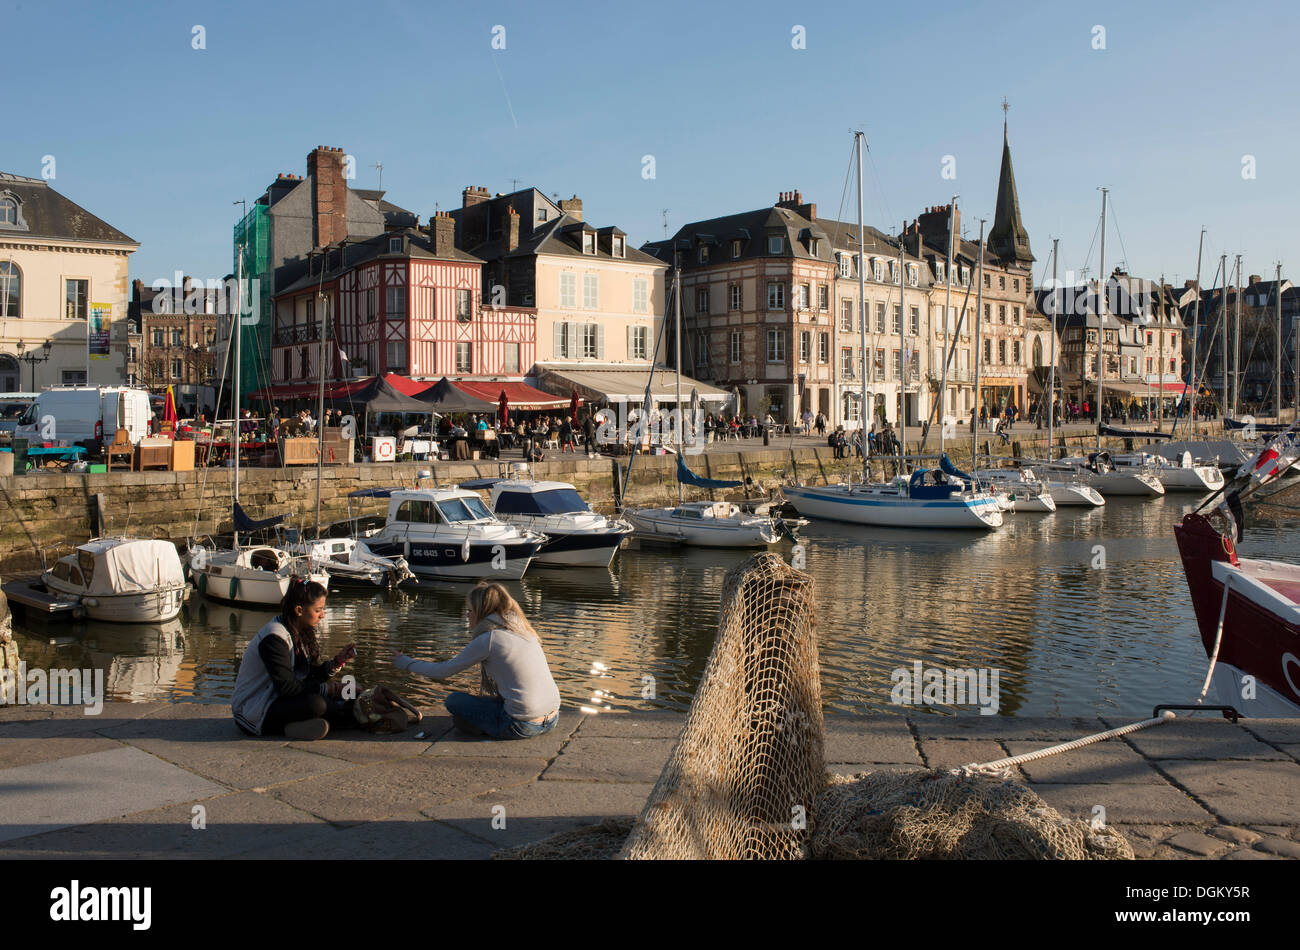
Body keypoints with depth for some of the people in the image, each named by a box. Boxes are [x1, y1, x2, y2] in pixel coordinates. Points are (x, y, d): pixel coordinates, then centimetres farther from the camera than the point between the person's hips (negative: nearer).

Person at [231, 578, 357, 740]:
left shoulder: (303, 632, 6)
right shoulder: (274, 638, -22)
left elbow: (311, 675, 5)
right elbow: (287, 687, -26)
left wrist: (337, 661, -11)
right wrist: (330, 689, -23)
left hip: (277, 700, 9)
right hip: (253, 715, -9)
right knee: (315, 703, -30)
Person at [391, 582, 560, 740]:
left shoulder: (488, 639, -8)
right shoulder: (523, 630, 12)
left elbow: (442, 672, 2)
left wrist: (407, 663, 16)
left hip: (523, 728, -7)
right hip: (552, 720, 7)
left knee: (453, 700, 8)